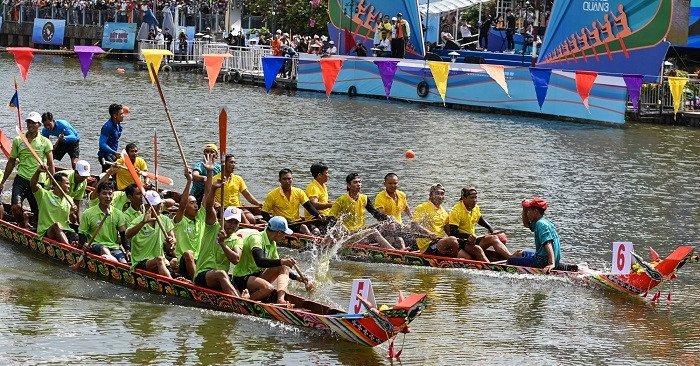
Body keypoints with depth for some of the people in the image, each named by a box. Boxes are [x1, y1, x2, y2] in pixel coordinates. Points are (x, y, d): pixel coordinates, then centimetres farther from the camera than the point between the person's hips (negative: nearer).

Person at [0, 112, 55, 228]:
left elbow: (50, 164, 0)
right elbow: (11, 162, 16)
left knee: (38, 214, 2)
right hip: (21, 179, 1)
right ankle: (23, 223, 10)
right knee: (15, 207, -19)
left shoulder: (45, 142, 2)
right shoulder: (18, 141, 8)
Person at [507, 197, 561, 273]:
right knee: (524, 253, 38)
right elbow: (526, 224, 31)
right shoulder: (546, 221, 13)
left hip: (542, 261, -11)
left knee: (510, 261, -11)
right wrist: (525, 208, 15)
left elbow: (548, 244, -31)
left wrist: (551, 264, -41)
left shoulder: (540, 224, -19)